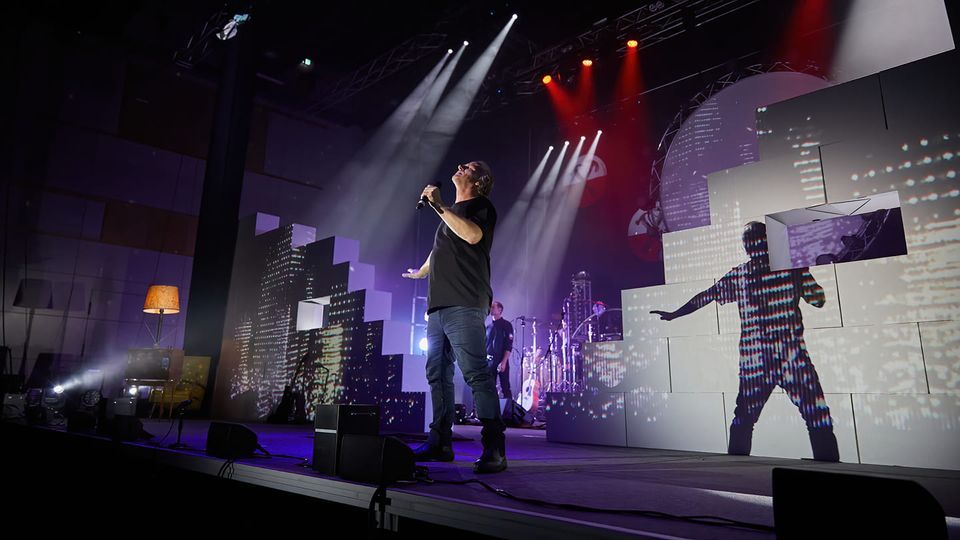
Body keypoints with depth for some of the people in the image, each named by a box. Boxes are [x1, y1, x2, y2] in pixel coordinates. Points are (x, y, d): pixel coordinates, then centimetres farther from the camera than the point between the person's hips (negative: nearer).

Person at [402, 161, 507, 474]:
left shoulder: (481, 207, 6)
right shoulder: (451, 213, 29)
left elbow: (473, 235, -17)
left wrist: (438, 206, -13)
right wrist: (420, 273, 58)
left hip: (464, 306, -8)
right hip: (438, 306, 9)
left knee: (476, 373, -16)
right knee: (438, 375, 6)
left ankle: (494, 450, -16)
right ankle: (440, 443, 11)